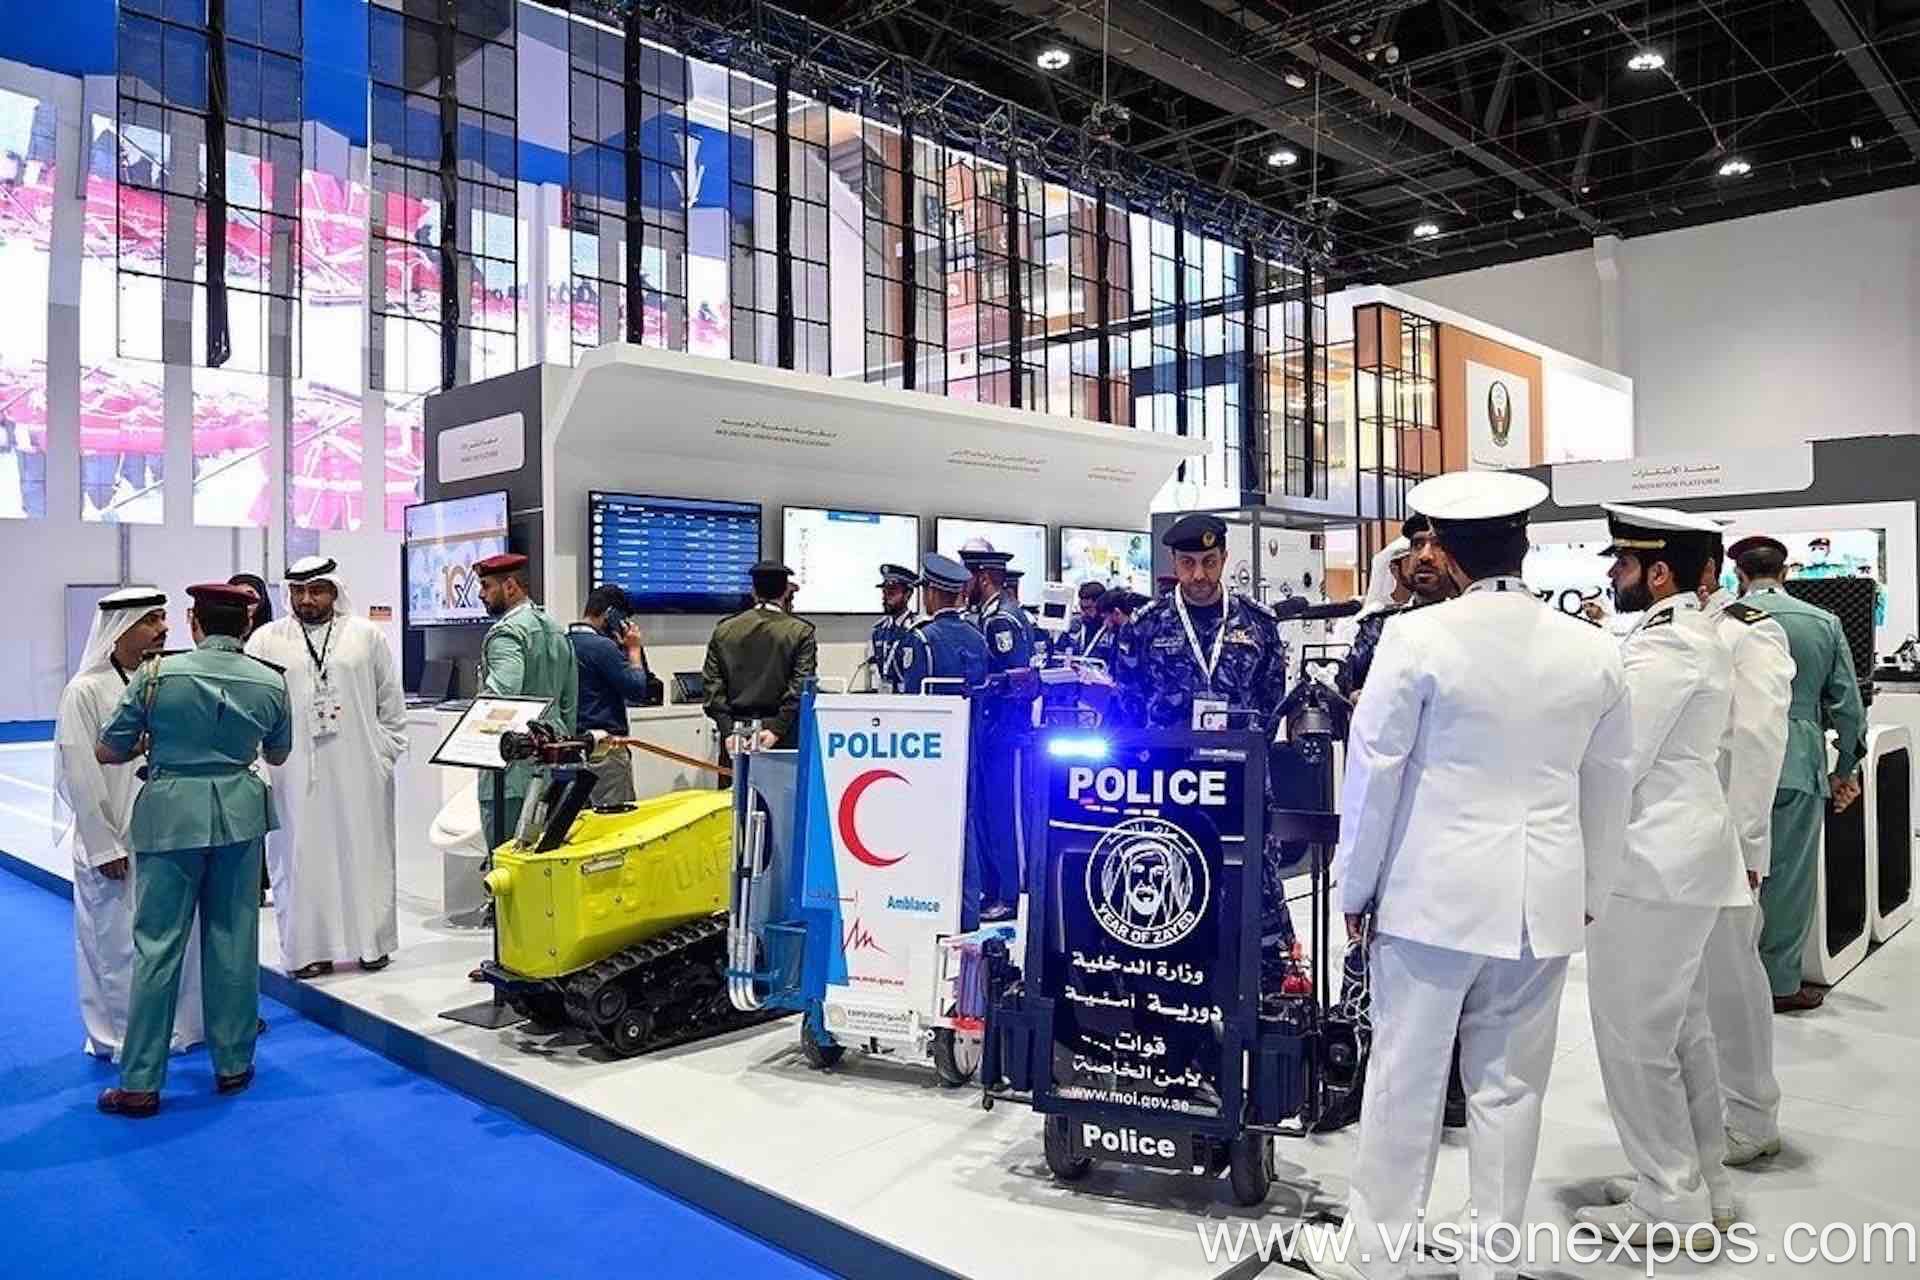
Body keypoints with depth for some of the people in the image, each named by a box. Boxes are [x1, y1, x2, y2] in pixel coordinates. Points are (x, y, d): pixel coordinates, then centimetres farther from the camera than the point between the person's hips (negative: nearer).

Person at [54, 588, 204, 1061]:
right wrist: (105, 847, -12)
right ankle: (121, 1039, 22)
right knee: (119, 942, 5)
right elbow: (82, 776, -12)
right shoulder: (86, 692, -11)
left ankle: (180, 1026, 28)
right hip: (117, 844, -5)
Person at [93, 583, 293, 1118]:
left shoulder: (158, 673, -8)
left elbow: (106, 752, -2)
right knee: (233, 940, 10)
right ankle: (232, 1064, 20)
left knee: (158, 944, 4)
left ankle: (140, 1084, 9)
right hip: (239, 813, 2)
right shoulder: (271, 682, -2)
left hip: (171, 814, -2)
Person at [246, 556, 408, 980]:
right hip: (294, 774, 0)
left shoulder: (368, 636, 7)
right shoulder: (266, 640, 6)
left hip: (358, 772, 0)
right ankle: (307, 948, 11)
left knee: (364, 853, 6)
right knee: (301, 857, 2)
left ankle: (372, 941, 17)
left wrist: (385, 754, 4)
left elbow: (392, 703, 11)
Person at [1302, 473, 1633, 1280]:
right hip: (1545, 898, 4)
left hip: (1434, 890, -4)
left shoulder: (1417, 637, -12)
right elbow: (1609, 784, 9)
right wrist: (1588, 893, 21)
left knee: (1404, 1076, 7)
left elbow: (1374, 768, -9)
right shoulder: (1593, 650, 1)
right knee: (1510, 1084, 13)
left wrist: (1356, 884, 1)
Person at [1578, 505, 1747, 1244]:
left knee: (1634, 1038, -1)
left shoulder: (1663, 648, -19)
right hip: (1680, 849, 11)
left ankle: (1670, 1205, 10)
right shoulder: (1694, 635, 14)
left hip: (1652, 859, -10)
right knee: (1681, 1028, 18)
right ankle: (1702, 1187, 29)